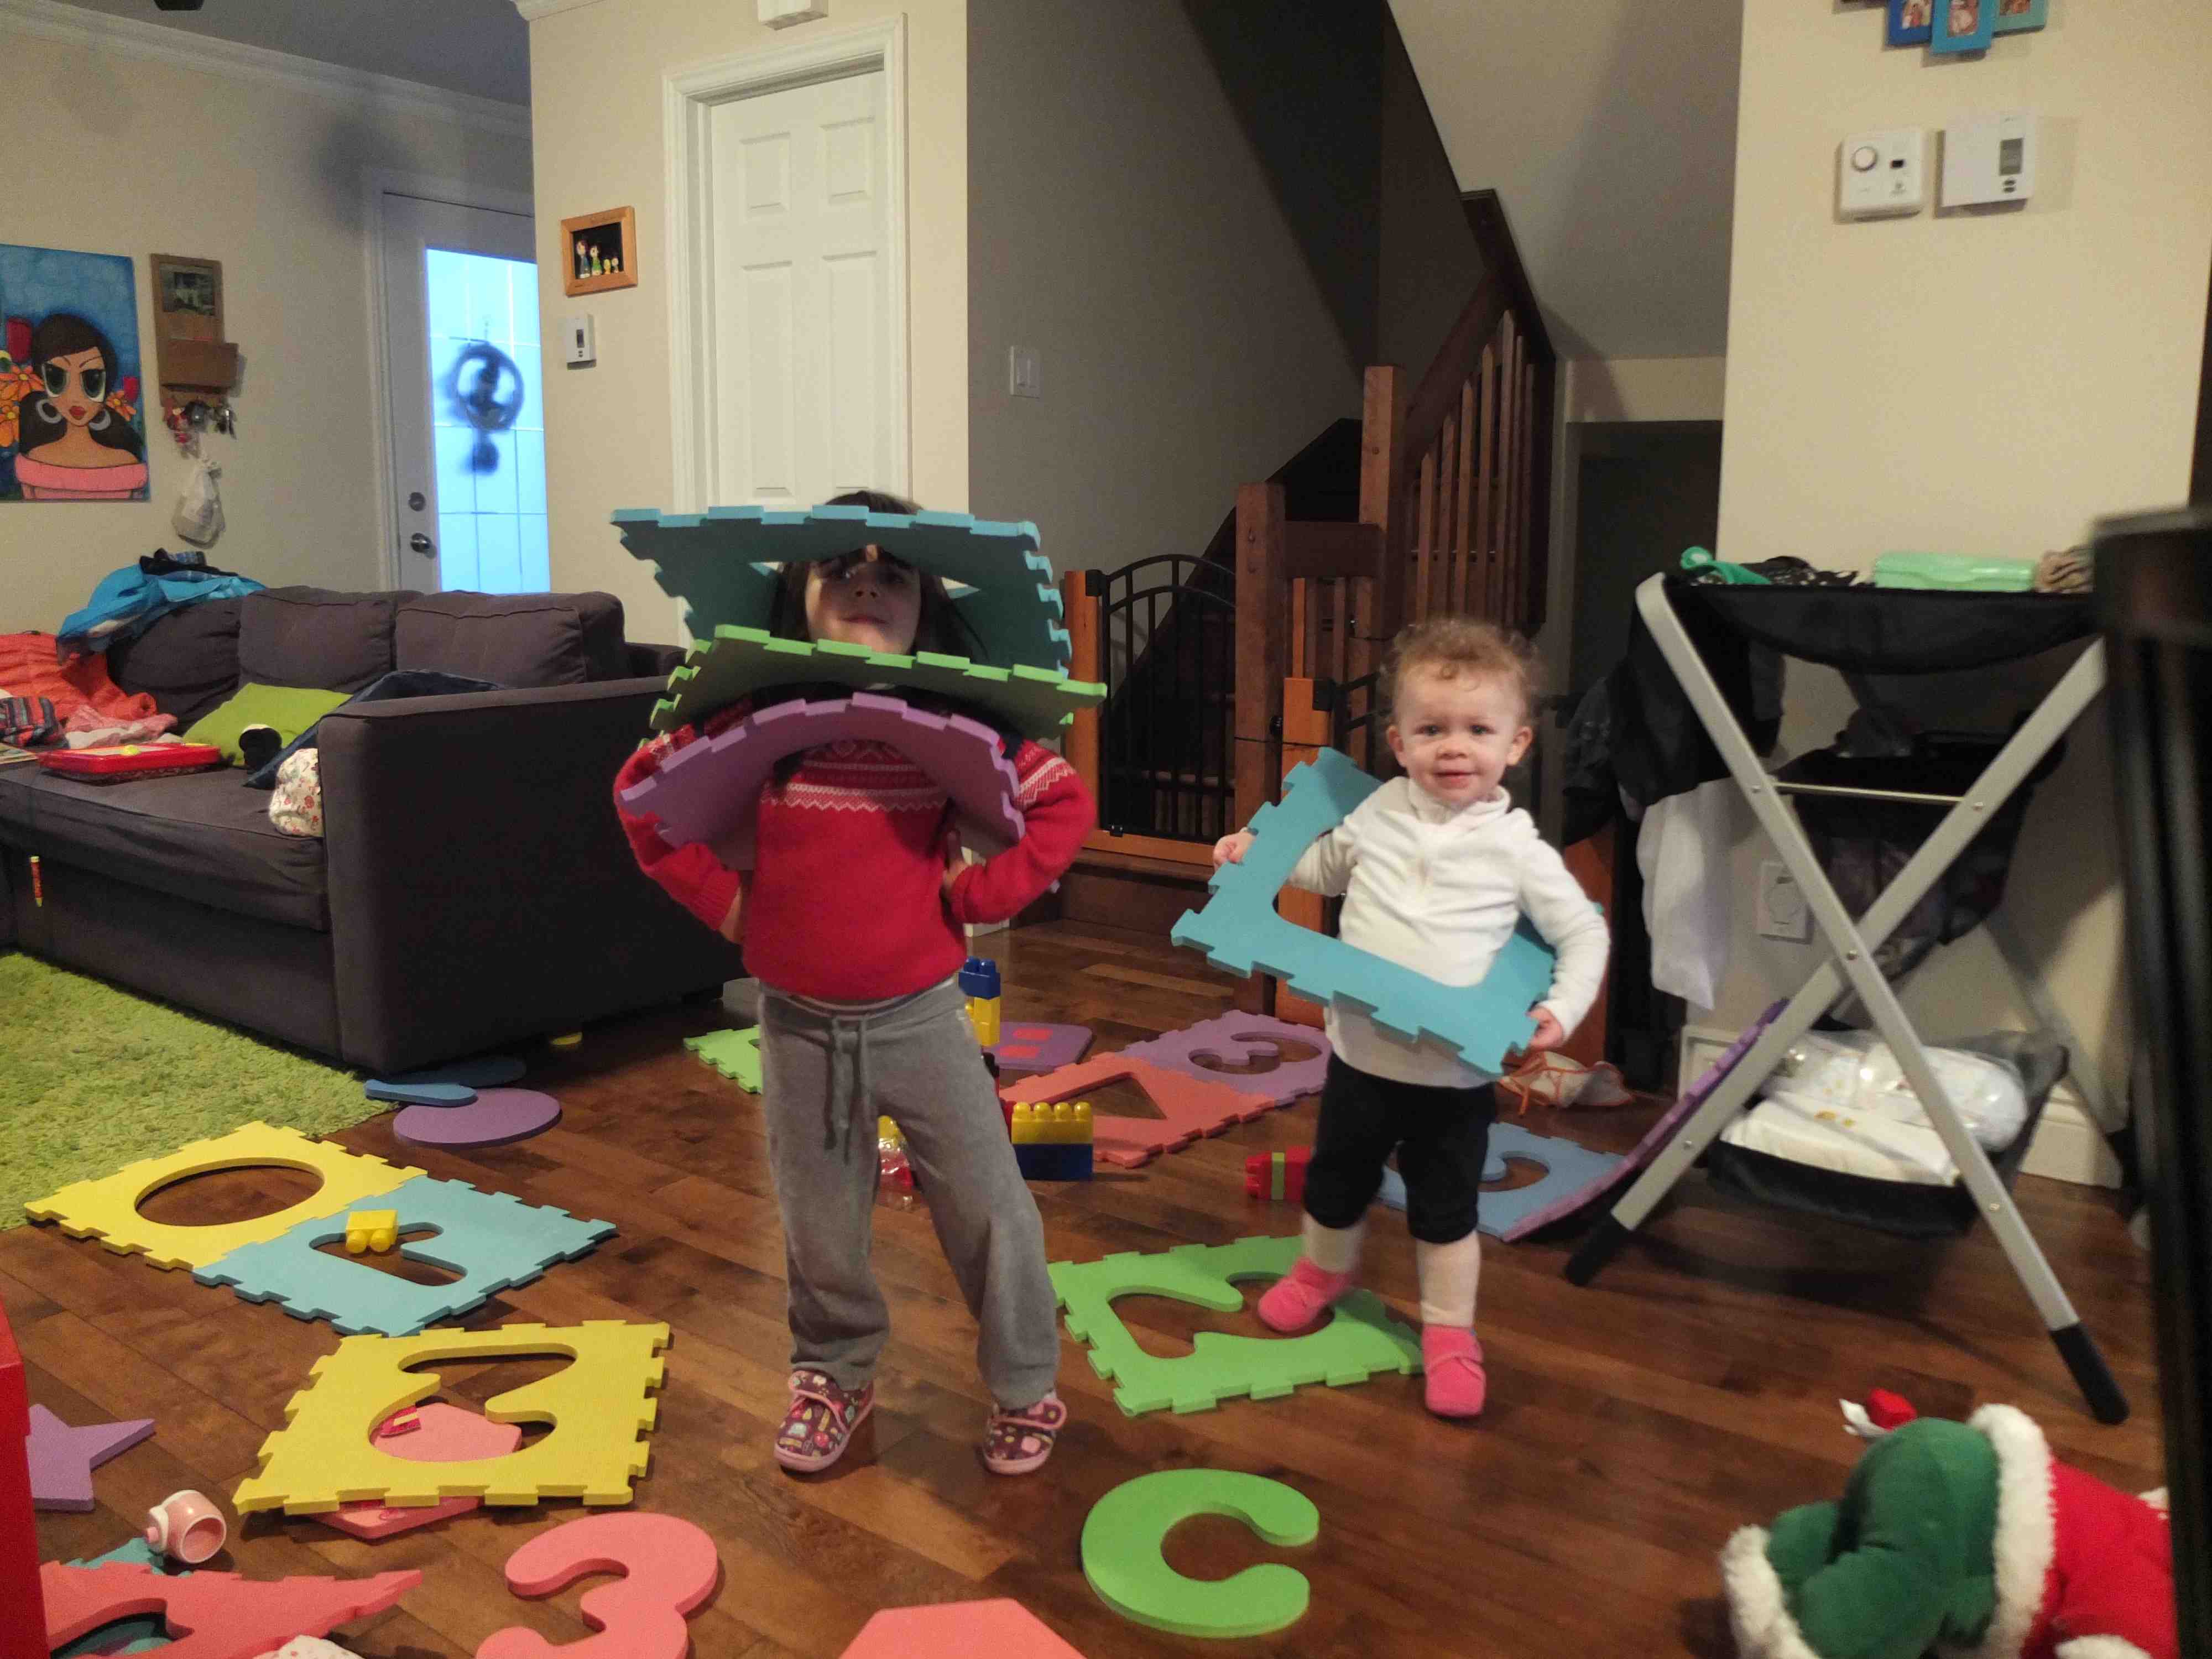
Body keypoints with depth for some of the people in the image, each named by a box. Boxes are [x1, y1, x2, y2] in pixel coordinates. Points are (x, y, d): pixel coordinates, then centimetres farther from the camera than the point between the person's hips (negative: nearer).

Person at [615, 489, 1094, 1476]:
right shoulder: (757, 717, -8)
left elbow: (1064, 803, -3)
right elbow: (643, 789, 4)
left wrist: (975, 895, -9)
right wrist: (718, 897, -2)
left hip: (920, 1016, -1)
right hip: (799, 1024, 1)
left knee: (986, 1207, 7)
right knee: (819, 1220, 17)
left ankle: (1024, 1386, 28)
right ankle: (834, 1372, 42)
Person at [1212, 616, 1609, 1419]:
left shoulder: (1517, 848, -13)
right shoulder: (1379, 814, -4)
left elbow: (1584, 933, -3)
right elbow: (1327, 866, 16)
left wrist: (1562, 1007, -17)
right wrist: (1257, 851, 3)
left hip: (1458, 1073, -3)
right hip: (1362, 1056, 3)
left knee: (1446, 1210, 12)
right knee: (1335, 1180, 23)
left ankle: (1449, 1332, 31)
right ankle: (1324, 1270, 50)